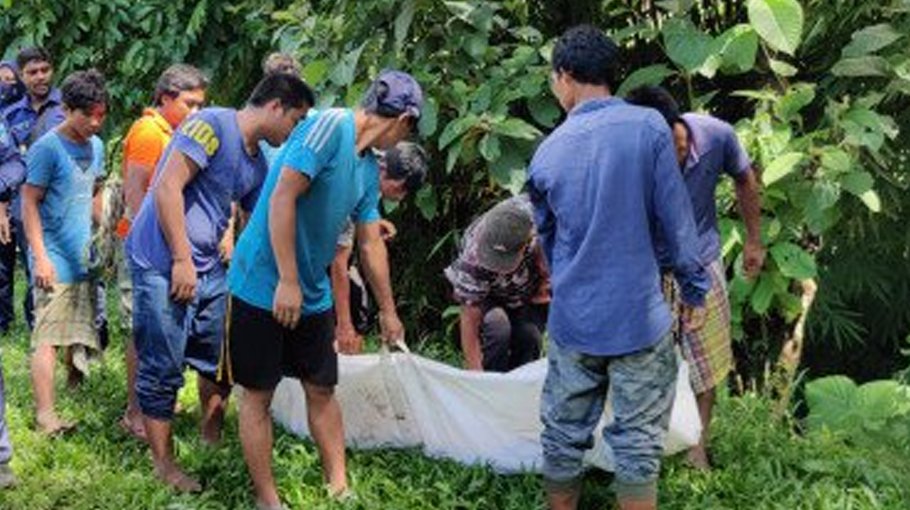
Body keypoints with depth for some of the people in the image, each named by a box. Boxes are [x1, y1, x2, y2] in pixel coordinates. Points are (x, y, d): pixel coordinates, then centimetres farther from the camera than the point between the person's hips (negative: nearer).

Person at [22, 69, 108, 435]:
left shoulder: (96, 146, 9)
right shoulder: (48, 148, -12)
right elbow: (29, 204, -12)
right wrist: (40, 258, -17)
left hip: (85, 258, 7)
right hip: (55, 260, -7)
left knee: (81, 334, 15)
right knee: (48, 337, -11)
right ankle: (45, 415, -13)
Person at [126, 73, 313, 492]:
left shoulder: (257, 163, 13)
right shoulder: (212, 126, -14)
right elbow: (167, 187, -21)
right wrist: (182, 261, -20)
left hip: (208, 269, 9)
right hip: (162, 265, -9)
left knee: (221, 360, 13)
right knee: (163, 370, -2)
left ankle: (213, 441, 32)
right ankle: (163, 464, 9)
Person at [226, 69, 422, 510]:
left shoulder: (368, 168, 8)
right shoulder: (329, 126, -18)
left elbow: (370, 244, 18)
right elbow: (282, 197, -25)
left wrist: (388, 312, 25)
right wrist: (287, 282, -26)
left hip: (313, 293, 8)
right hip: (264, 286, -8)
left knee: (322, 389, 11)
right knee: (258, 393, 3)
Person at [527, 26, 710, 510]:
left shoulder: (547, 152, 2)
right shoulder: (648, 127, -9)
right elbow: (675, 218, -7)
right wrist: (694, 289, 5)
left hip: (572, 320, 3)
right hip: (639, 318, -3)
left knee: (563, 435, 14)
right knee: (637, 440, 5)